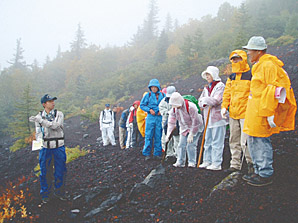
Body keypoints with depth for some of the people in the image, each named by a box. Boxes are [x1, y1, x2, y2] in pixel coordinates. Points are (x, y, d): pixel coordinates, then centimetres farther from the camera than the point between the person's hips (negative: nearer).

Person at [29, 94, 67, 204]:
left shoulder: (59, 114, -3)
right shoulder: (39, 116, 1)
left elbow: (55, 126, -20)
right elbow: (38, 132, -1)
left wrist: (40, 120, -24)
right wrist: (39, 142, -21)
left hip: (59, 147, 0)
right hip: (45, 148, 0)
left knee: (60, 171, 7)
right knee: (45, 173, 4)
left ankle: (59, 192, 26)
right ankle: (45, 195, 20)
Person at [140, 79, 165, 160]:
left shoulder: (162, 95, 5)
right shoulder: (148, 95, 2)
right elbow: (142, 105, 4)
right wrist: (149, 110, -9)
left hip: (160, 118, 2)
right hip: (150, 117, -1)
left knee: (158, 136, 6)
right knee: (148, 136, -2)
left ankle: (157, 153, 14)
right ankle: (147, 154, 5)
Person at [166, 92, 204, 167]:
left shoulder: (190, 107, -30)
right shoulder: (174, 109, -10)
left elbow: (195, 121, -25)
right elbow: (171, 122, -5)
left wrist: (191, 134, -23)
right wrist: (168, 134, -15)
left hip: (195, 128, -6)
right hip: (184, 128, 6)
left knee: (190, 144, -14)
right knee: (181, 145, -1)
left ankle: (192, 162, -3)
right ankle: (180, 162, 9)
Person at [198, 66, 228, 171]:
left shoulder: (220, 86, -5)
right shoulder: (206, 88, 18)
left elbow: (216, 100, -17)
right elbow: (200, 101, 11)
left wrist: (205, 100, -7)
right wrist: (206, 104, -10)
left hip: (218, 117, -8)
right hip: (208, 118, 8)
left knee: (217, 142, -5)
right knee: (208, 141, 12)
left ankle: (217, 164, -2)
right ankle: (207, 161, 20)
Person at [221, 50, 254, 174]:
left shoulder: (251, 75, -6)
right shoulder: (231, 77, 14)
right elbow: (227, 93, 17)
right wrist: (224, 107, 5)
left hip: (246, 113, -7)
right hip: (233, 113, 7)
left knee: (245, 141, -10)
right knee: (234, 141, 11)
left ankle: (251, 163, 9)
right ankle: (235, 164, 20)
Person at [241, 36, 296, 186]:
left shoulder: (268, 65, -13)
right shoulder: (259, 66, 19)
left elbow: (273, 90, -19)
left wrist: (270, 113, -21)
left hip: (262, 112, -10)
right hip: (254, 112, 10)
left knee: (261, 141, -6)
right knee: (253, 141, 14)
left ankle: (266, 175, 4)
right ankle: (259, 172, 23)